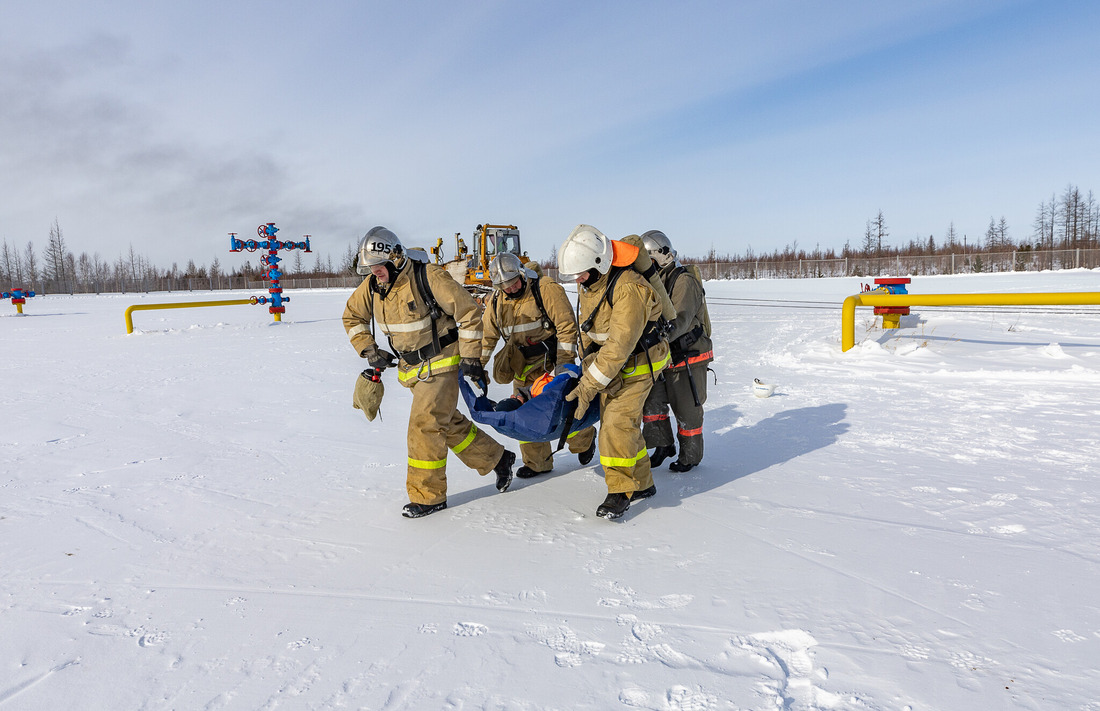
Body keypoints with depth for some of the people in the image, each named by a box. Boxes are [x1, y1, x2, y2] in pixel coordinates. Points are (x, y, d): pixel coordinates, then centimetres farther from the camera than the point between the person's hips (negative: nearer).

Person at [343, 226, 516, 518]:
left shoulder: (428, 277, -21)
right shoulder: (371, 286, -2)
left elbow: (469, 311, -16)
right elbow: (352, 317, 16)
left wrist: (470, 357, -14)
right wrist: (368, 350, 5)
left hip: (441, 362, -7)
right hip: (412, 367, 7)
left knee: (425, 425, -11)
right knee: (449, 422, 14)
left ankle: (428, 496, 3)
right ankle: (497, 459, 32)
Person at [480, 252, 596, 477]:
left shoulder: (547, 290, -16)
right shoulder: (496, 301, 1)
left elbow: (567, 325, -17)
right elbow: (487, 334, 11)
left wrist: (564, 362, -19)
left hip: (552, 359, -5)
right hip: (524, 366, 5)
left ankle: (584, 440, 29)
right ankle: (537, 462, 21)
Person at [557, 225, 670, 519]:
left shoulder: (629, 288, -30)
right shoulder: (587, 285, -2)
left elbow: (620, 346, -32)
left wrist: (588, 385, -31)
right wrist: (588, 362, 15)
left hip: (637, 363, -8)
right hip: (606, 361, 8)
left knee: (618, 421, -16)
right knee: (611, 422, 10)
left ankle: (621, 491, -2)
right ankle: (641, 484, 24)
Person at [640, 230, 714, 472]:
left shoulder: (684, 281, -18)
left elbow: (680, 319, -32)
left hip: (688, 357, -8)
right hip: (663, 356, 8)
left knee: (686, 409, 3)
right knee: (651, 401, 7)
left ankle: (691, 455, 20)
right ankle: (663, 446, 24)